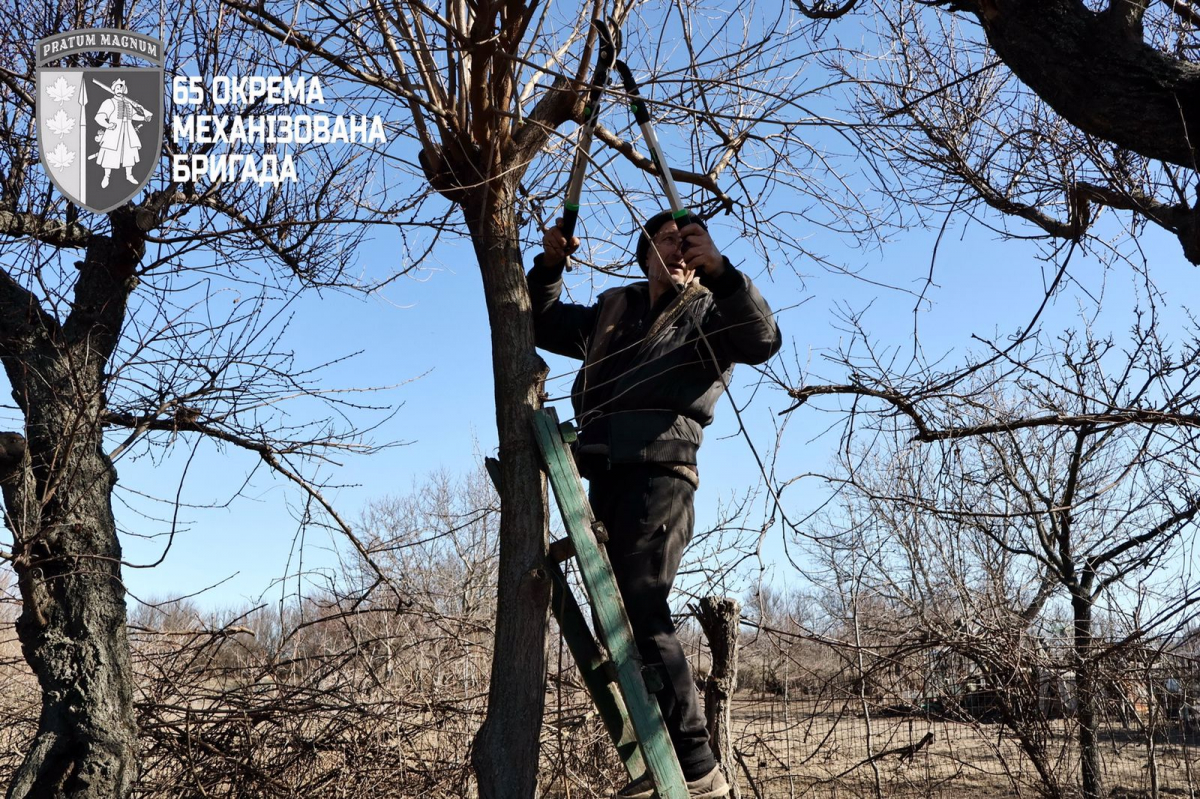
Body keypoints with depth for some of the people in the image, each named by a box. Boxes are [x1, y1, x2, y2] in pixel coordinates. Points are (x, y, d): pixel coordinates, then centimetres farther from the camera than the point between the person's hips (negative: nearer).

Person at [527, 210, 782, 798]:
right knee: (615, 617, 7)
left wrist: (720, 271, -25)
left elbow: (762, 341, -11)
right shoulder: (612, 310, 25)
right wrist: (549, 265, 18)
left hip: (658, 470, -7)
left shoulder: (708, 311, 10)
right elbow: (541, 324, 36)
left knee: (641, 608, -18)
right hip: (604, 474, 7)